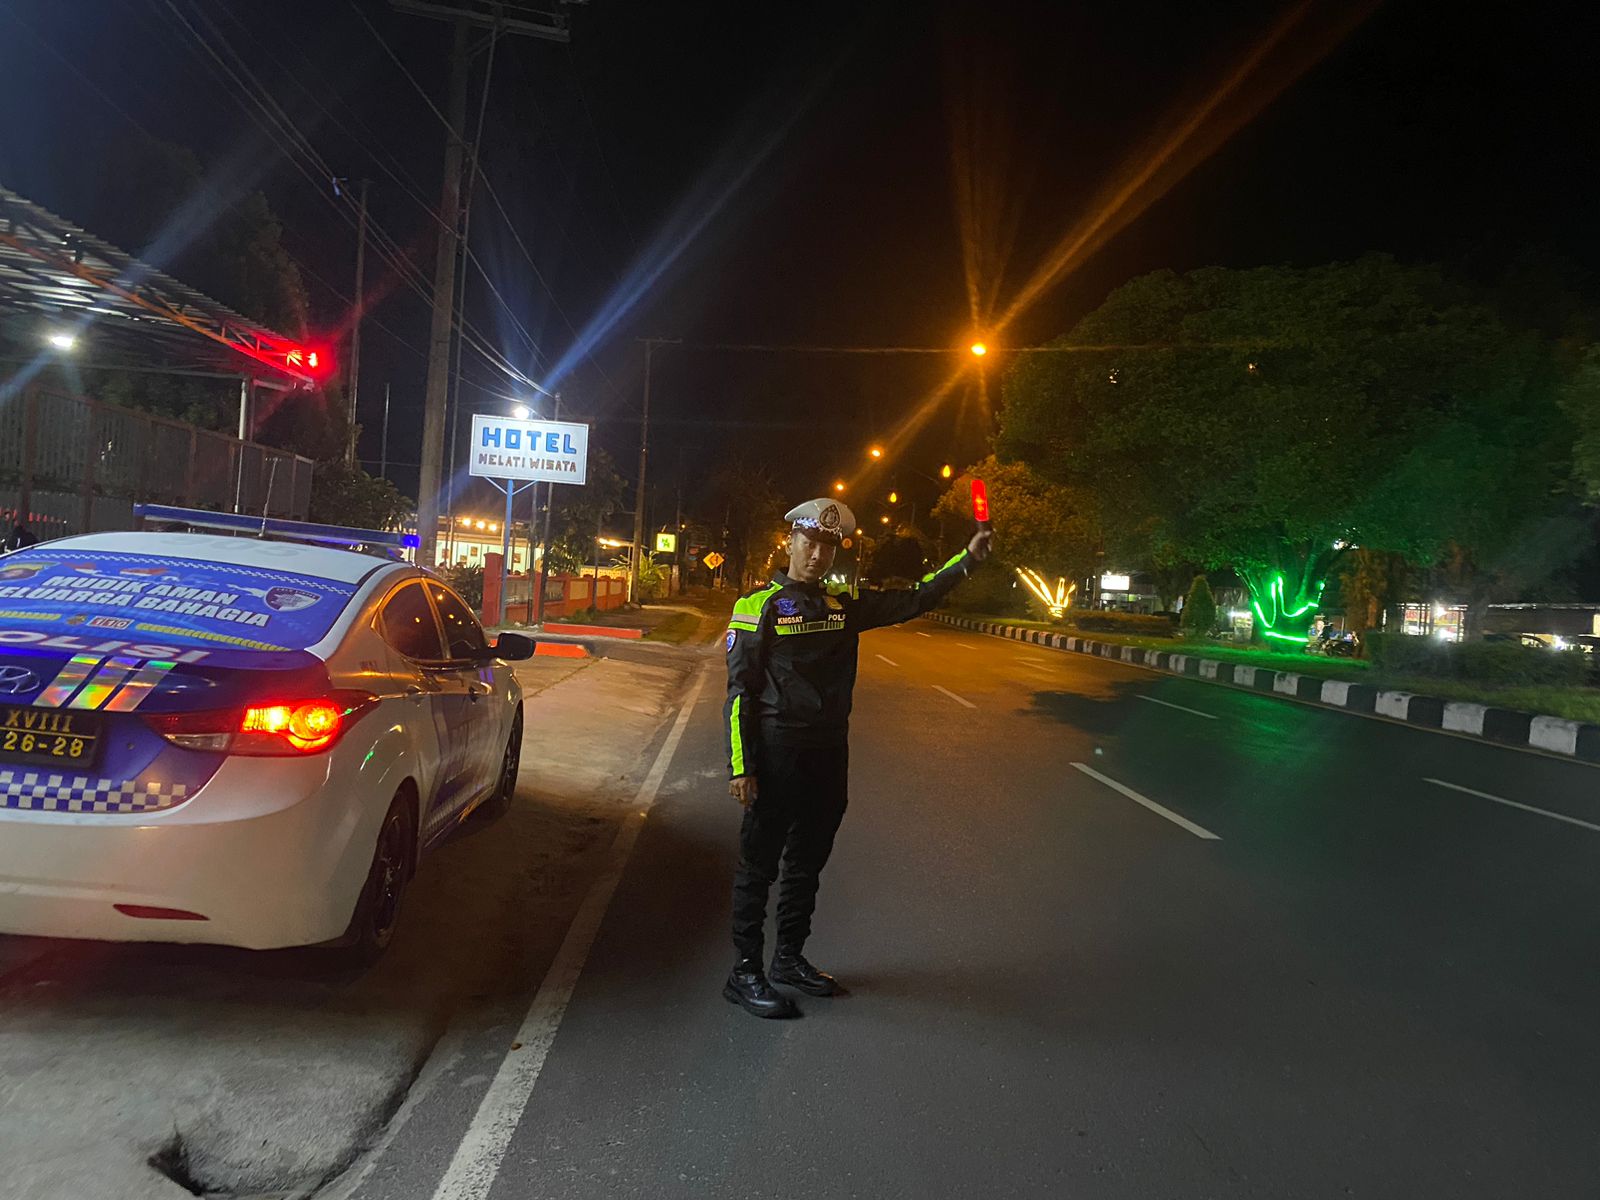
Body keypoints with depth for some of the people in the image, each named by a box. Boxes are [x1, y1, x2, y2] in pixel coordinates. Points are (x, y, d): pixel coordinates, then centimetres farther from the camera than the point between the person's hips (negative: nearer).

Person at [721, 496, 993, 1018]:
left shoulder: (844, 603, 9)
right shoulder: (760, 606, -8)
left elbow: (912, 601, 9)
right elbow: (740, 691, -10)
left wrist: (967, 558, -1)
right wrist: (740, 767, -14)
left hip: (829, 753, 6)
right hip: (776, 754, -6)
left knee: (808, 863, 16)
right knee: (759, 865, 2)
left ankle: (789, 957, 31)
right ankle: (745, 971, 13)